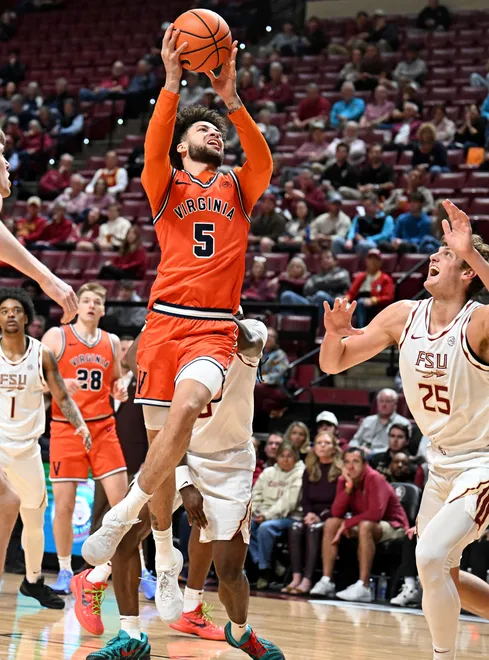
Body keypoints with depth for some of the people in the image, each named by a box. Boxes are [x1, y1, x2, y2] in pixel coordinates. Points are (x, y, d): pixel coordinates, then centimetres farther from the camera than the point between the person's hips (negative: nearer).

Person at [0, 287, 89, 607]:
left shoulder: (42, 355, -3)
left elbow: (62, 397, 1)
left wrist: (80, 425, -15)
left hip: (27, 445, 3)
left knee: (35, 518, 13)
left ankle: (33, 581, 31)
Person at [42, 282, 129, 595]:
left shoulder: (111, 342, 11)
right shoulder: (56, 337, -1)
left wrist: (120, 389, 0)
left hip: (103, 428, 3)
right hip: (66, 428, -2)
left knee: (122, 501, -5)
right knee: (64, 505, -1)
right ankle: (65, 570, 15)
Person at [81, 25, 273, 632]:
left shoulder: (238, 188, 16)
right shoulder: (167, 184, 13)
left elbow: (262, 161, -6)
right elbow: (153, 148, -9)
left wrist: (231, 99, -19)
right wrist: (172, 82, -22)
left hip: (214, 330, -1)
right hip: (164, 323, 1)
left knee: (185, 406, -29)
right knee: (160, 439, 2)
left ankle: (119, 517, -24)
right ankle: (165, 563, 15)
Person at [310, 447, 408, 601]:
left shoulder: (374, 479, -21)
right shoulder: (343, 481, -1)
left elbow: (376, 513, -31)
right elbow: (336, 513, -10)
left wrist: (347, 523, -23)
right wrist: (348, 487, -21)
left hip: (393, 526, -7)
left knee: (365, 526, -37)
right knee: (331, 523, -10)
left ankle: (363, 587, -41)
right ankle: (327, 581, -14)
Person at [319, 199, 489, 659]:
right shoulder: (404, 316, -3)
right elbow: (333, 363, 2)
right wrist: (335, 332, -19)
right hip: (441, 462, 8)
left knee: (431, 556, -21)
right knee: (443, 575, 16)